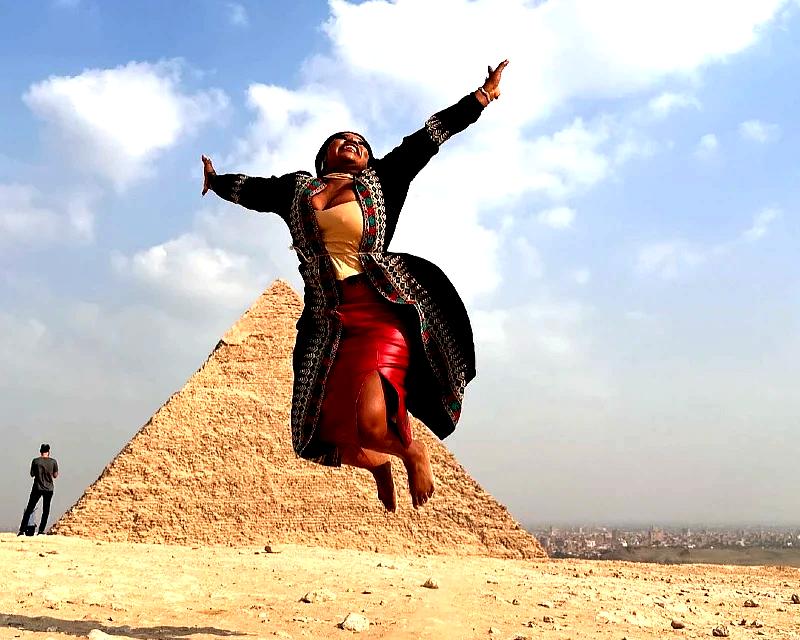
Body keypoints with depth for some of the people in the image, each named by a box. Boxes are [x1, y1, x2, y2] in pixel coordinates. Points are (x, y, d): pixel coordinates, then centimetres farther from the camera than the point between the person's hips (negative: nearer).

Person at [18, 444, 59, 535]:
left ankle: (22, 530, 2)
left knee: (29, 509, 6)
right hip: (49, 488, 0)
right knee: (45, 511, 9)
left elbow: (32, 474, 5)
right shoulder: (53, 461, -3)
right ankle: (41, 531, 5)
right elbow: (55, 476, 4)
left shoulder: (35, 461, -4)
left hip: (37, 488, 0)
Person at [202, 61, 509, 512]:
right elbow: (248, 187, 37)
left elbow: (430, 136, 12)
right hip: (329, 322, 4)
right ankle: (380, 466, 36)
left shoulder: (380, 181, 12)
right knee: (338, 443, 0)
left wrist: (482, 96, 13)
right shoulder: (296, 188, 18)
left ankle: (413, 450, 13)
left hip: (384, 312, -3)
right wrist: (216, 181, 54)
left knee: (371, 421, -24)